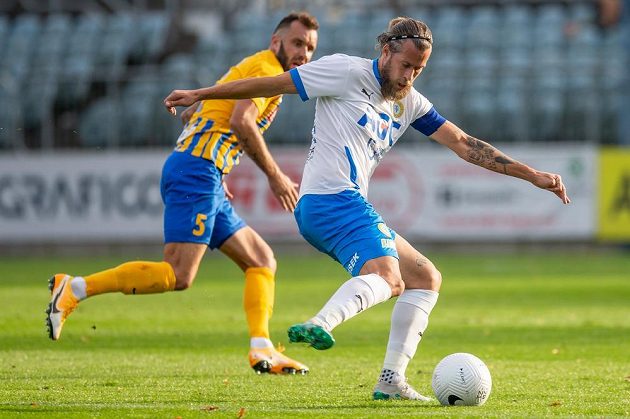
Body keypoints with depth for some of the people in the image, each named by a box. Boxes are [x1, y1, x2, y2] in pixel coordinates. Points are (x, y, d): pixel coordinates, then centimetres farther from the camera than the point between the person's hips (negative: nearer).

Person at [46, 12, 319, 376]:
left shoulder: (249, 70, 26)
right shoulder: (265, 67, -3)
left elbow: (190, 113, 28)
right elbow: (241, 121, -19)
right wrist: (275, 176, -14)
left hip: (205, 179, 11)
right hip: (197, 170, -11)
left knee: (262, 261, 9)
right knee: (178, 275, -18)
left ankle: (262, 350, -2)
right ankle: (73, 290, -15)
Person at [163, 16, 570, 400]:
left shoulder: (410, 103, 18)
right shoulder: (347, 72, -3)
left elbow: (464, 144, 17)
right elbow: (272, 84, 1)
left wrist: (532, 175, 11)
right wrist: (199, 94, 5)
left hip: (352, 207, 9)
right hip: (331, 199, -9)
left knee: (426, 279, 11)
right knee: (386, 275, -31)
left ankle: (392, 379, 2)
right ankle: (319, 325, -60)